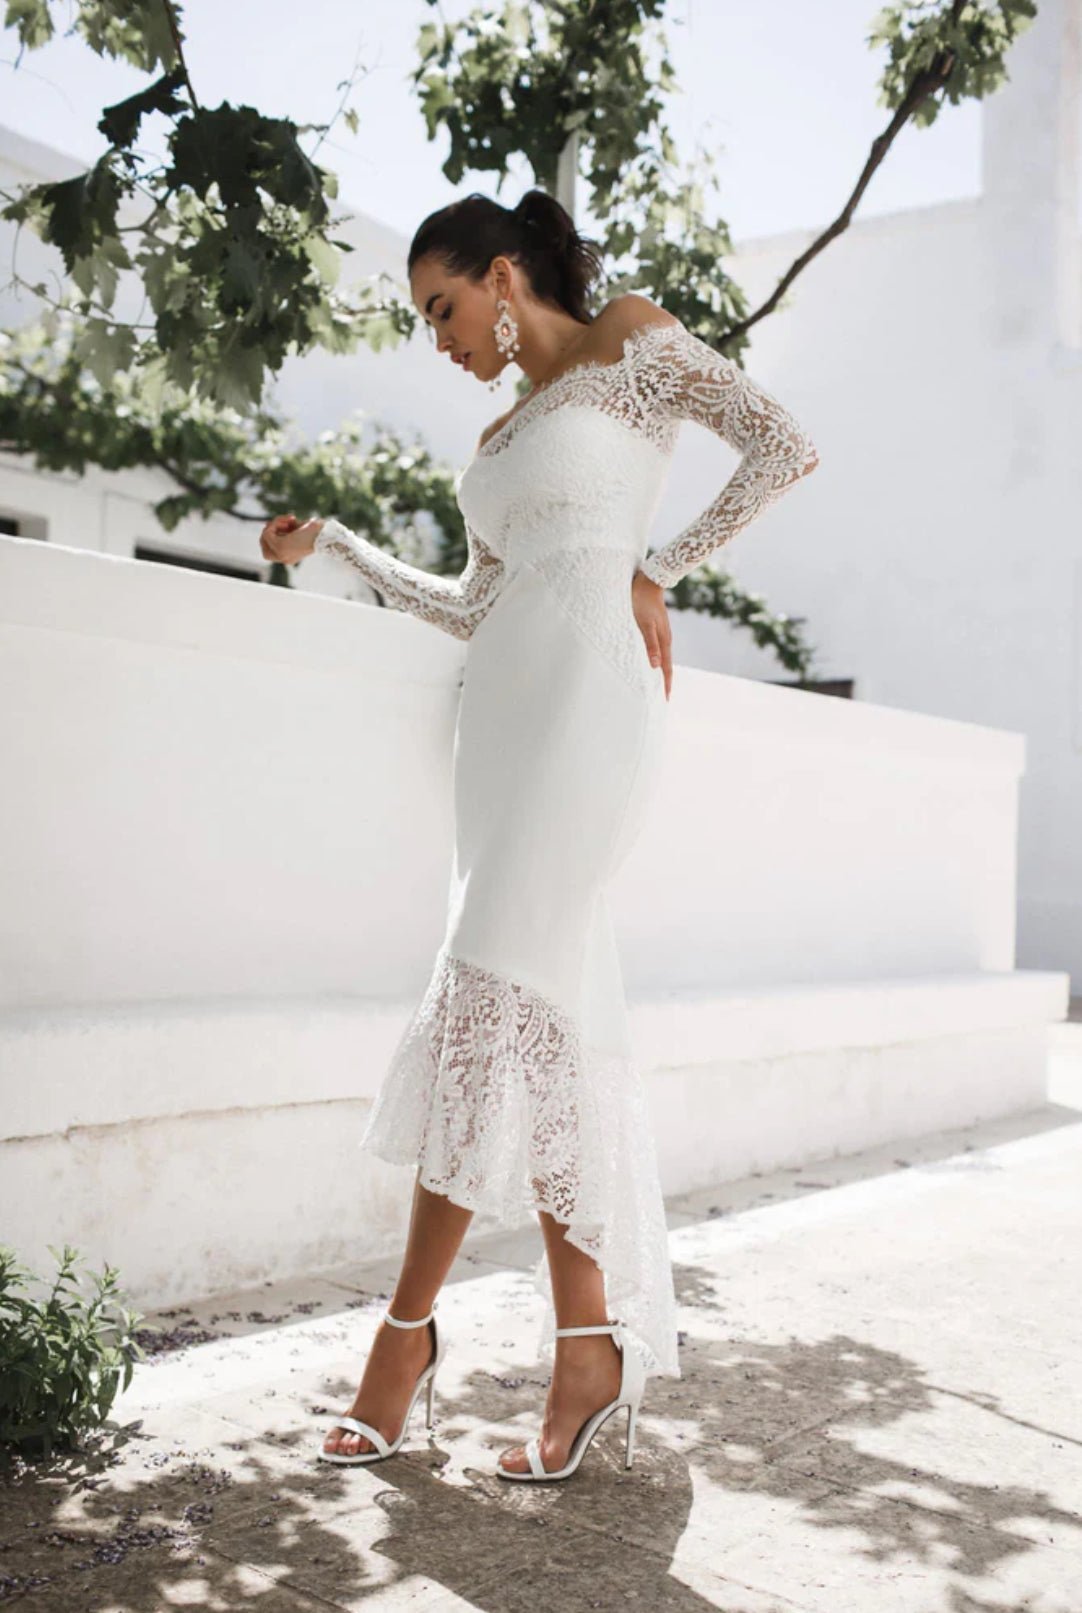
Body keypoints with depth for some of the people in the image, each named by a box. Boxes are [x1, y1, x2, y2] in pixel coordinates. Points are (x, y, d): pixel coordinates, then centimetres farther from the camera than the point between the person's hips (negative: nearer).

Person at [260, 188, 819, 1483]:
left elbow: (784, 445, -1)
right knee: (554, 1021, 0)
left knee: (493, 995, -14)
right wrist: (334, 542, 24)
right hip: (505, 701, 8)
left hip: (587, 684, -7)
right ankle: (595, 1348, 2)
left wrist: (657, 571, -3)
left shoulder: (630, 344, 9)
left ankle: (409, 1326, -6)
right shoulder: (500, 437, 28)